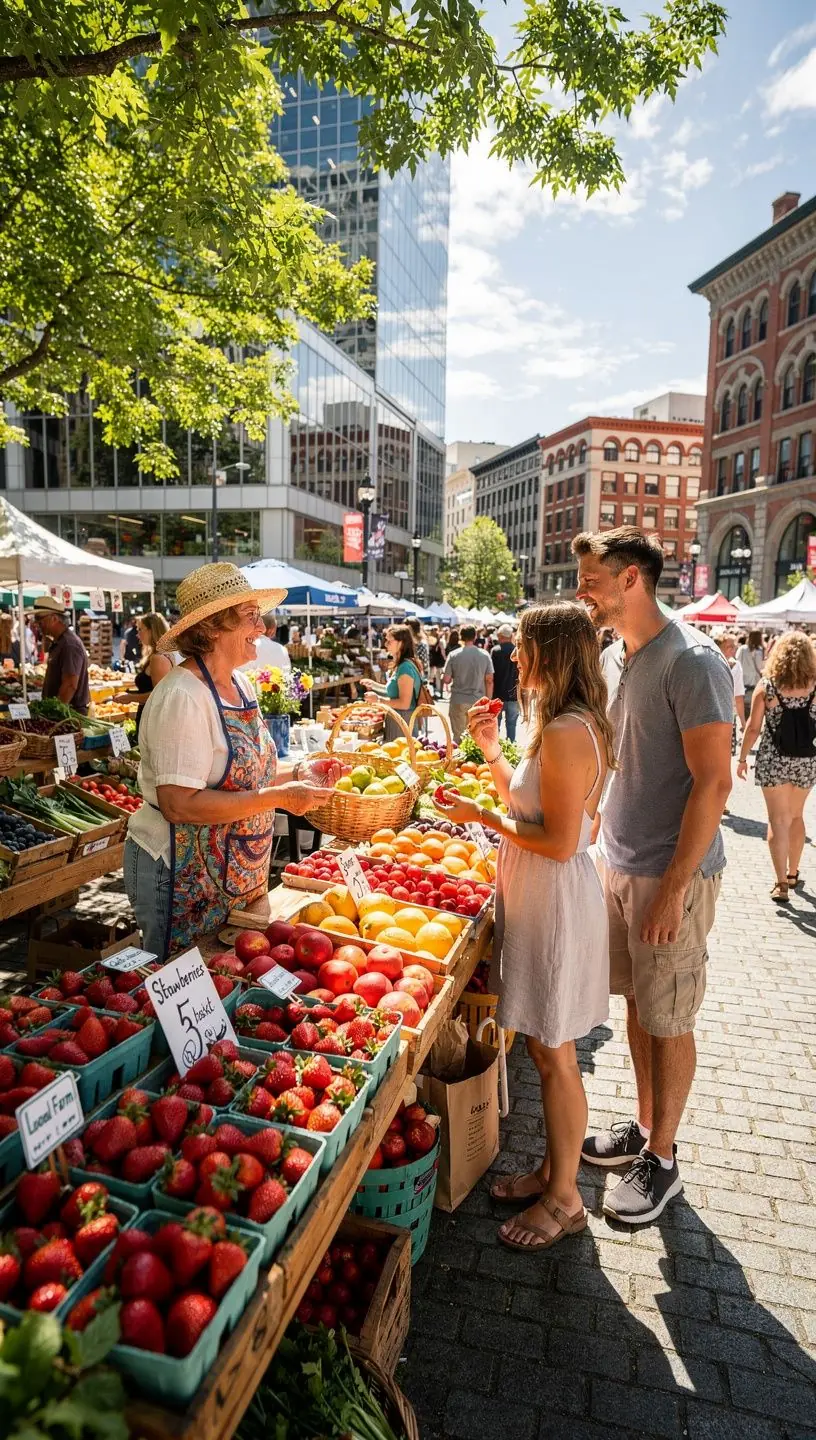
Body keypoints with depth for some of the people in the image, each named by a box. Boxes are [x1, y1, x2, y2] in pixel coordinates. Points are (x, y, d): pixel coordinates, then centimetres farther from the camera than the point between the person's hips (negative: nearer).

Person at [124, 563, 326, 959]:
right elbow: (180, 804, -28)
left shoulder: (241, 684, 5)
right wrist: (279, 796, -26)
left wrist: (292, 776, 2)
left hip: (237, 875, 8)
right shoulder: (182, 697, -22)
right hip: (185, 878, -8)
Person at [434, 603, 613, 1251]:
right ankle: (556, 1168, 38)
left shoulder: (565, 733, -23)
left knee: (553, 1054, 6)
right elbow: (527, 801, 14)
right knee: (547, 1048, 21)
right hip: (541, 898, 10)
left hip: (556, 901, -10)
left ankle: (563, 1199, 26)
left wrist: (482, 817, -16)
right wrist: (491, 749, 8)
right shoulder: (570, 725, 9)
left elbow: (560, 843, -25)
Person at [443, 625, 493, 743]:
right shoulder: (484, 655, -3)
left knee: (458, 735, 8)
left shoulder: (453, 655, -6)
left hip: (458, 701, -1)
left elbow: (446, 680, -6)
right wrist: (488, 701, 8)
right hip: (478, 701, 1)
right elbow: (489, 680, -2)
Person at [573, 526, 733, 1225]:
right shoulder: (619, 656, 8)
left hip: (672, 875, -8)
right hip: (619, 863, 8)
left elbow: (713, 782, -21)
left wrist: (673, 888, -20)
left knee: (667, 1022, 7)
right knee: (636, 1003, 18)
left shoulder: (690, 660, -18)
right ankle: (645, 1127, 36)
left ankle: (662, 1161, 25)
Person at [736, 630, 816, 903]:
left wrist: (742, 758, 4)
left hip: (773, 760, -2)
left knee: (779, 820, 3)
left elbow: (753, 728, -6)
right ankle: (792, 873, 32)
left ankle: (781, 883, -3)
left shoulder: (766, 686, -7)